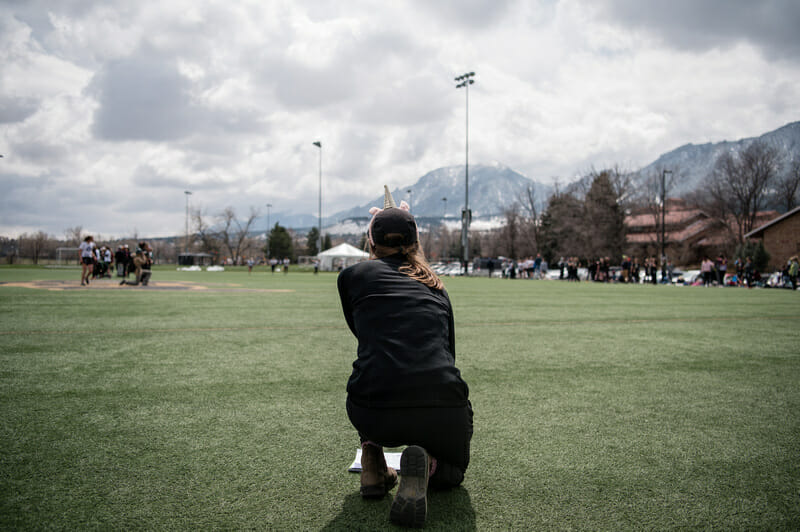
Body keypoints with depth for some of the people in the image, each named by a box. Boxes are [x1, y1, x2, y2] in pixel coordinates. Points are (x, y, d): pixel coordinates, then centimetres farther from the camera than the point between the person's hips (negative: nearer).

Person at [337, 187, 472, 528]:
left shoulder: (352, 275, 14)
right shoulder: (435, 287, 22)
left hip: (374, 415, 0)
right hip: (444, 408, 1)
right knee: (451, 473, 33)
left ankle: (373, 468, 26)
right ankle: (426, 462, -2)